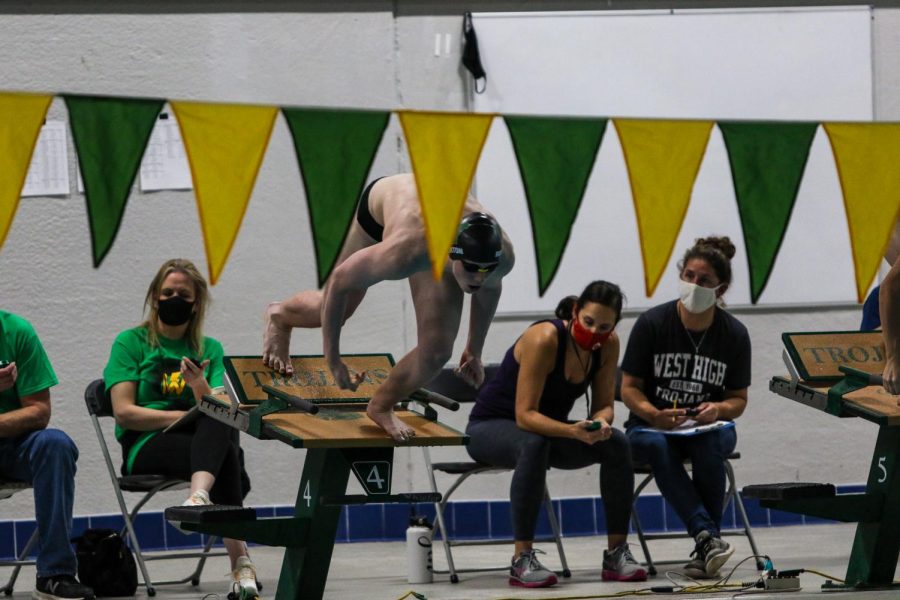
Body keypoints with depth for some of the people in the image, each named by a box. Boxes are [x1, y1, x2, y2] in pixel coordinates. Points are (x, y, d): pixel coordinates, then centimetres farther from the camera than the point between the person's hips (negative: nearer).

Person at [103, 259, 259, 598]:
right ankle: (239, 560, -50)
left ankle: (200, 495, -61)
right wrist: (185, 415, -11)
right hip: (146, 446, -3)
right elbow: (123, 412, -4)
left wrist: (201, 387, -19)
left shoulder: (209, 350, 20)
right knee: (226, 456, -36)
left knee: (221, 423, -36)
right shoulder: (131, 343, 9)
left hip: (199, 441, 3)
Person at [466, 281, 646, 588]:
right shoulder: (544, 339, -31)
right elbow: (525, 415, -32)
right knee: (534, 445, -39)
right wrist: (573, 431, -47)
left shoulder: (609, 344, -12)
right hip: (491, 427, -6)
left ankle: (616, 553, -13)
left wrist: (601, 423, -29)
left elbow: (603, 405, -5)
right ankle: (522, 560, -35)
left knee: (616, 442, -19)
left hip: (549, 427, 6)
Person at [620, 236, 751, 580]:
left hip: (708, 427, 1)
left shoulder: (734, 334, -1)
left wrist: (718, 408, -18)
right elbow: (629, 388, -2)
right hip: (650, 425, -1)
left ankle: (703, 551, -27)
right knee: (656, 446, -38)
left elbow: (738, 400, 6)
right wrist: (655, 415, -22)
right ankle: (708, 538, -47)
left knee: (709, 445, -36)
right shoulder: (652, 323, -6)